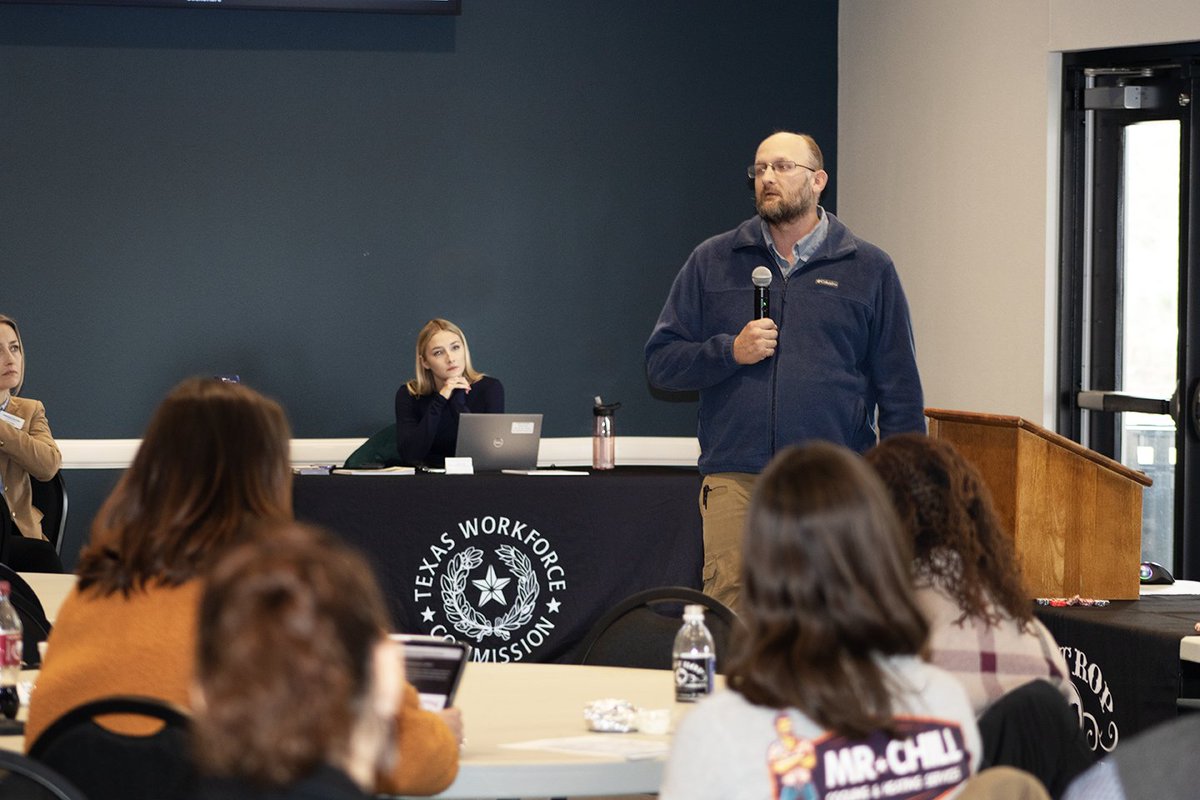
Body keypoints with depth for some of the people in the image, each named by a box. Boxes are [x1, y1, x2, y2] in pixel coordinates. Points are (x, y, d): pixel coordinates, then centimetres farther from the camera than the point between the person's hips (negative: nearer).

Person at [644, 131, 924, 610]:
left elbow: (900, 389, 10)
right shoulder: (714, 262, 13)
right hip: (735, 478, 0)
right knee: (729, 610, -10)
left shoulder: (868, 269, 10)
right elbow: (661, 361, 12)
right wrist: (731, 352, -5)